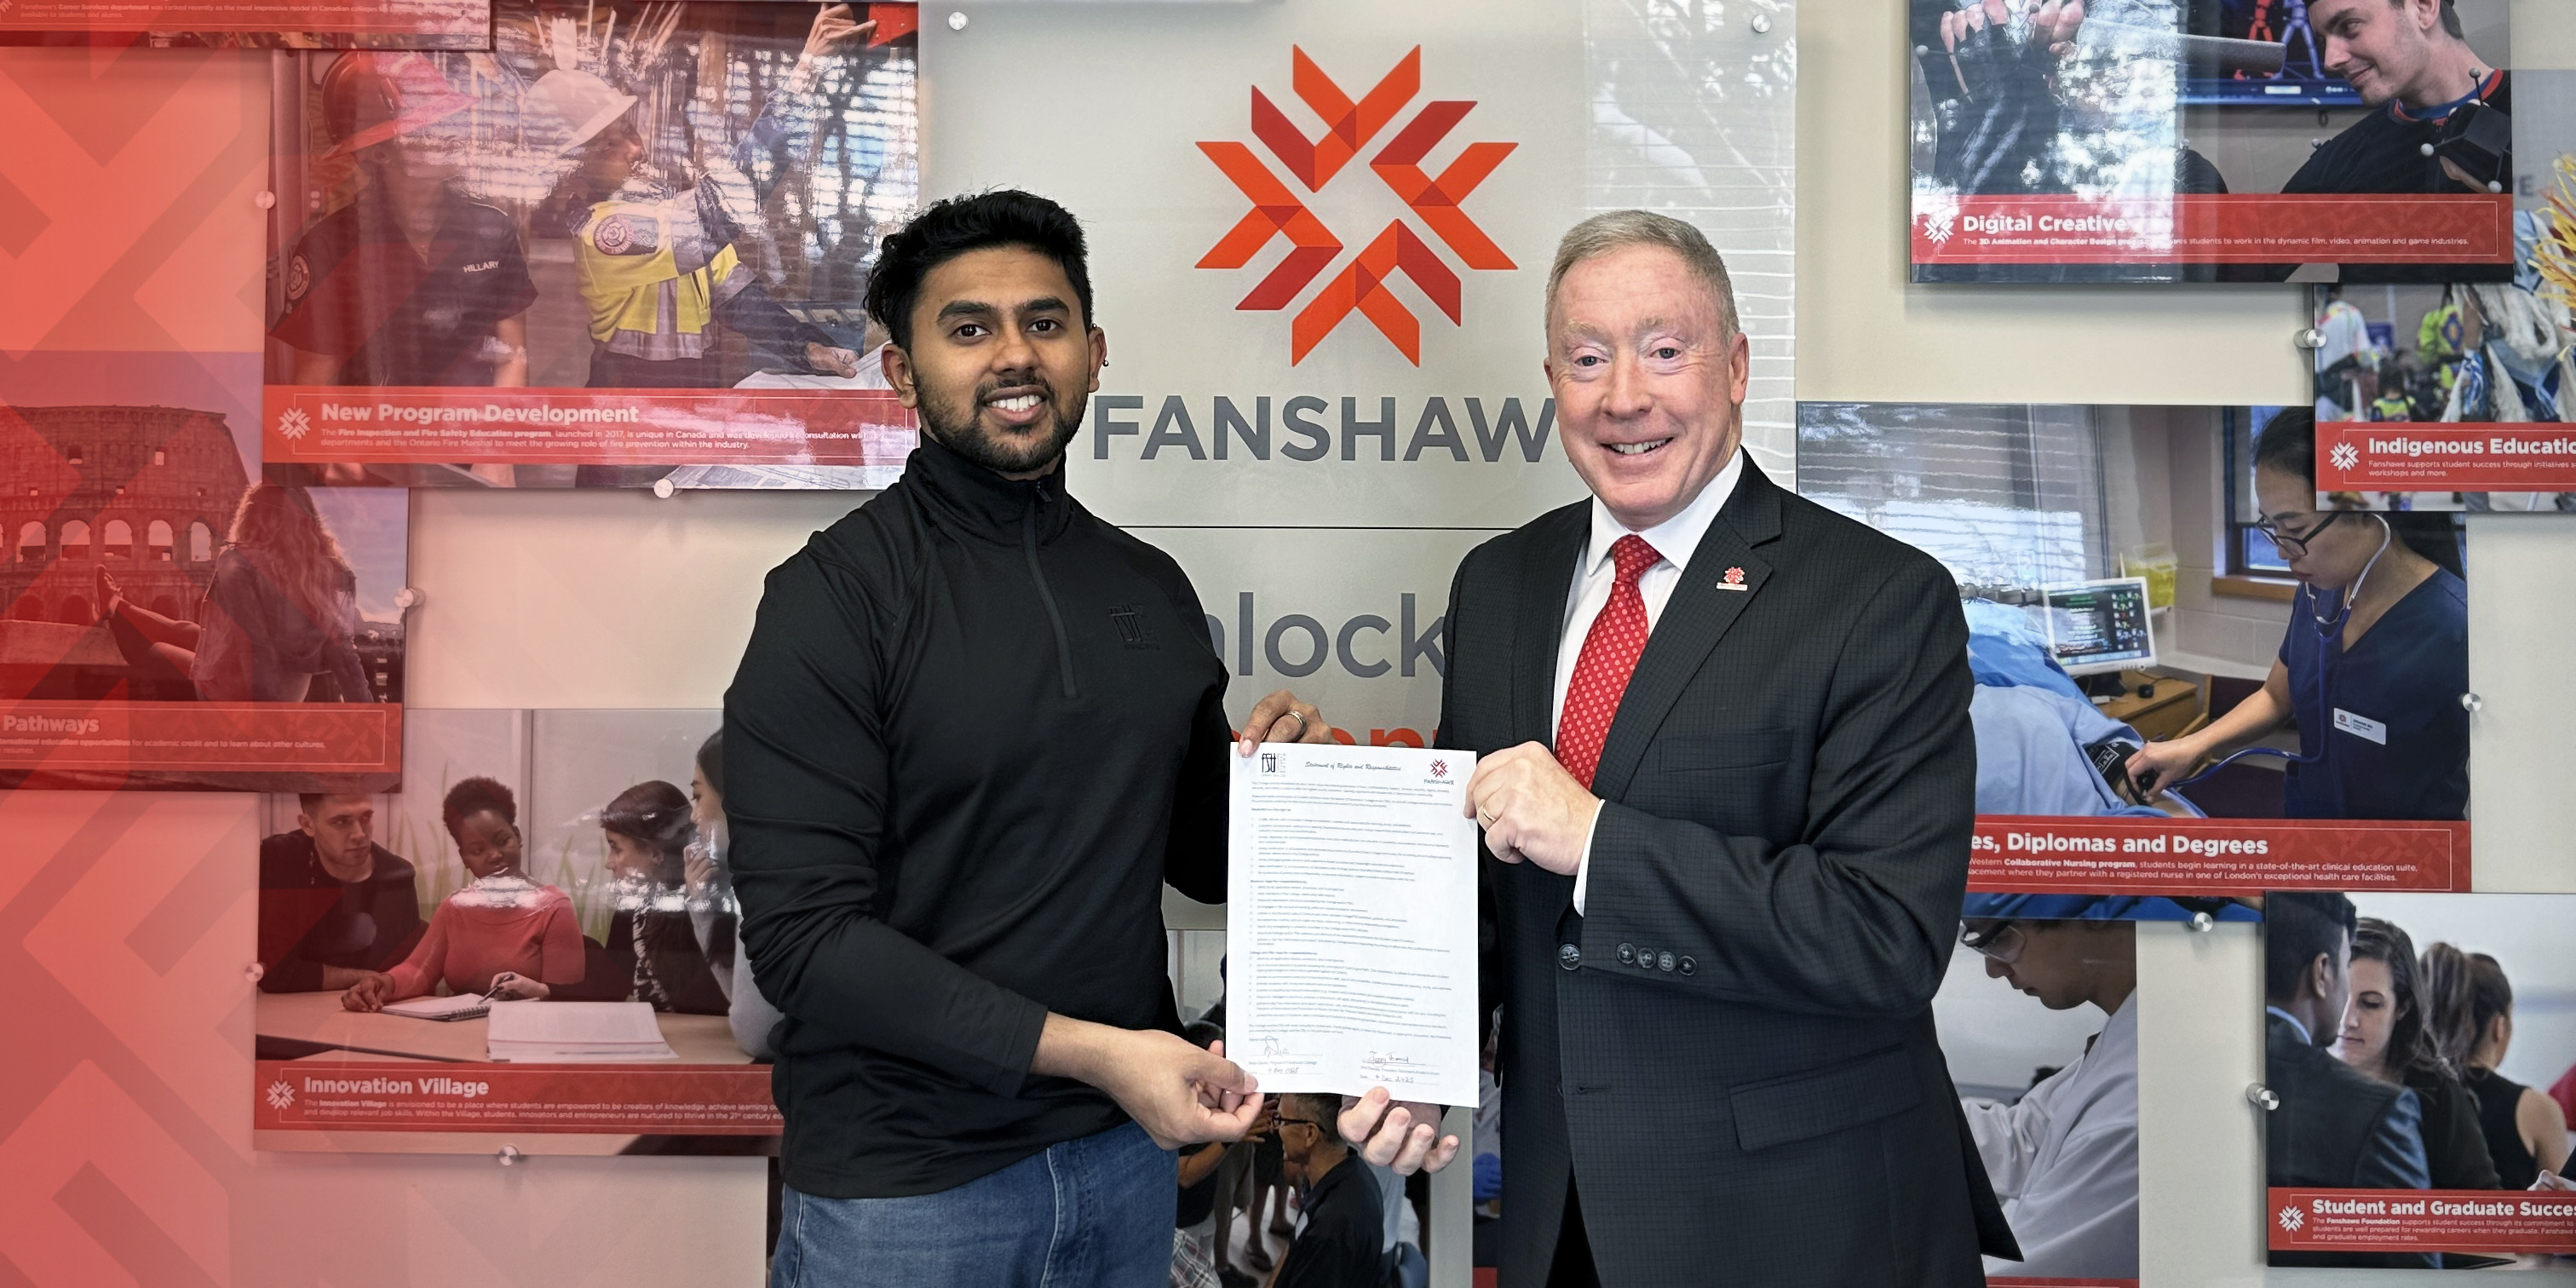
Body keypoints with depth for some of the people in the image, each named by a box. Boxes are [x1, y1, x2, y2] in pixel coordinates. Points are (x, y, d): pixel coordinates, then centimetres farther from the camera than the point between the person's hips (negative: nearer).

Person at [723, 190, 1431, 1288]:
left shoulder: (1154, 589, 6)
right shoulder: (836, 595, -11)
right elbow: (804, 936, -17)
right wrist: (1091, 1051, -21)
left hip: (1125, 1158, 5)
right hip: (907, 1191, -5)